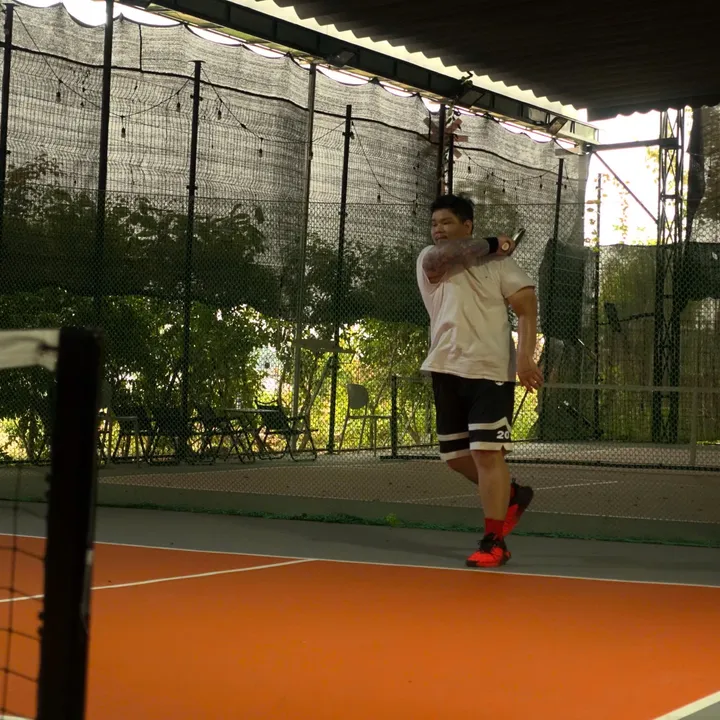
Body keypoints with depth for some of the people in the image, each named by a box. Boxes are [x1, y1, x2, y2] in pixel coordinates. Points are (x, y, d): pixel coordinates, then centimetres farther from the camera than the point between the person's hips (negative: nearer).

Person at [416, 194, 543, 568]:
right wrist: (488, 245, -3)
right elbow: (439, 259, -11)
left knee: (487, 453, -10)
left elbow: (527, 307, -3)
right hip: (446, 370, 5)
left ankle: (494, 542, -3)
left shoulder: (500, 261, 4)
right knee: (455, 455, 9)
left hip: (490, 371, -5)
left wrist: (525, 357, -15)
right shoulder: (428, 259, 13)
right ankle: (512, 495, 34)